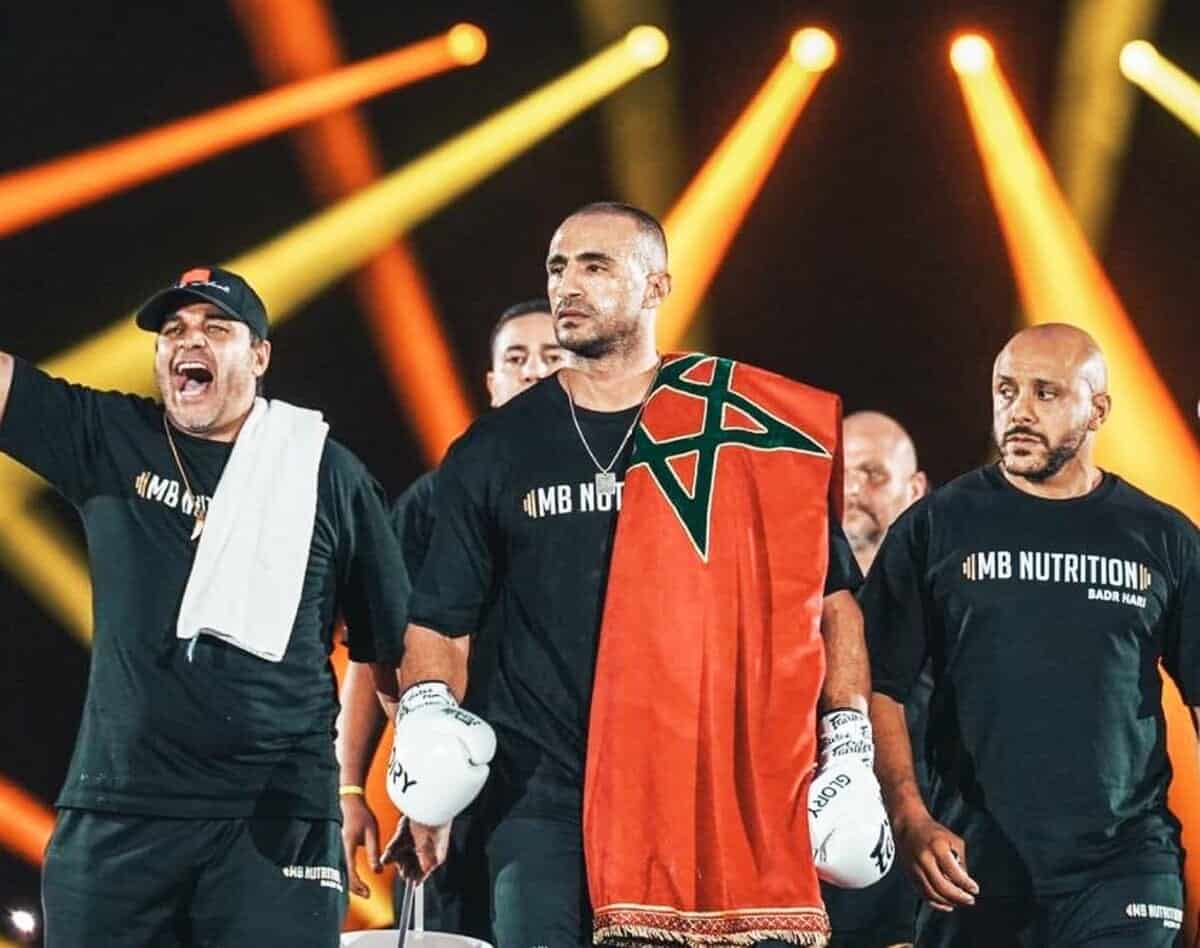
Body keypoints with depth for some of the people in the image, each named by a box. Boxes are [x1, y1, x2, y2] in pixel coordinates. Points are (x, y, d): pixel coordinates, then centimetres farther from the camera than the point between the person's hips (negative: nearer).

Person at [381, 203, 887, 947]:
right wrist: (428, 721, -6)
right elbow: (442, 623, 13)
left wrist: (848, 750, 0)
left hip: (711, 793, -1)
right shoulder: (496, 452, 10)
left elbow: (829, 595, 9)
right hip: (545, 797, 1)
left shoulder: (747, 431, 5)